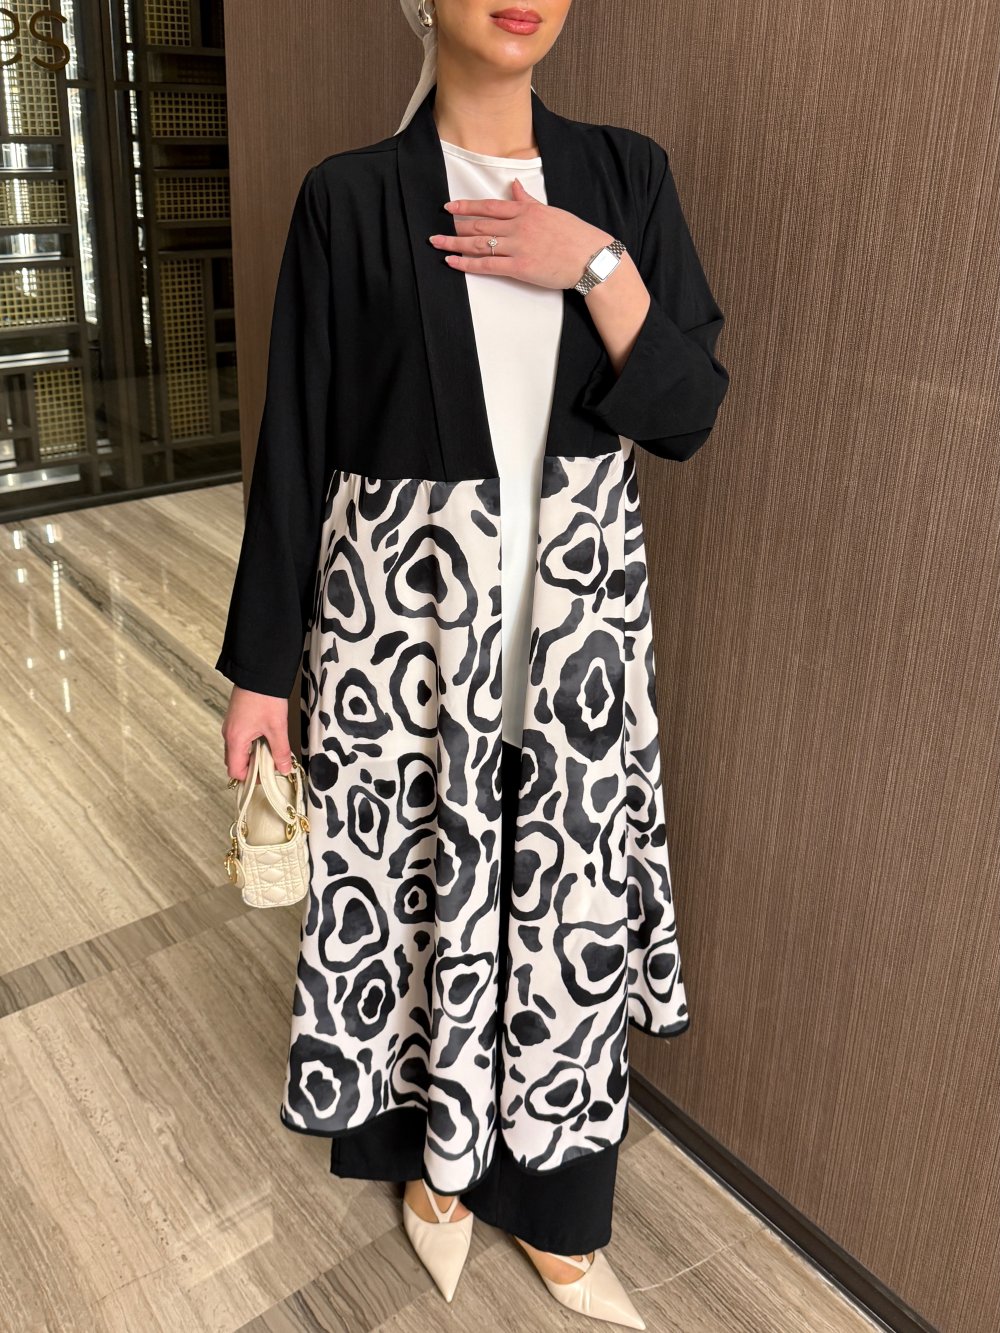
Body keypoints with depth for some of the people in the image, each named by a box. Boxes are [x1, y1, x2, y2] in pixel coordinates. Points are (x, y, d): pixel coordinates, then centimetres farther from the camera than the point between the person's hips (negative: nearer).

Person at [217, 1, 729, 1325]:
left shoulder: (625, 175, 3)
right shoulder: (350, 198, -4)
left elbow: (687, 414, -1)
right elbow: (294, 443, -3)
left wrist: (597, 267, -16)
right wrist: (261, 667, -1)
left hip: (579, 617, 3)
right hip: (402, 615, -2)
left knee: (570, 901, 12)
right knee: (424, 891, 12)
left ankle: (559, 1214, 37)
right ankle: (438, 1159, 43)